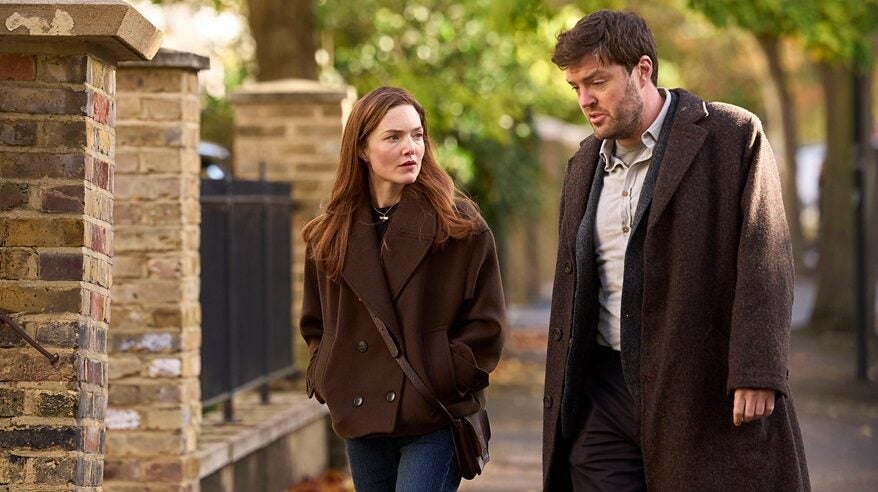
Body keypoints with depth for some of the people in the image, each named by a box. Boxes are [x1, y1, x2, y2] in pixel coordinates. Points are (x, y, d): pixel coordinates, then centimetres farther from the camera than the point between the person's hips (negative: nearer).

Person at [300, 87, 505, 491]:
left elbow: (486, 322, -3)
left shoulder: (461, 225, -4)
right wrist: (326, 382, 5)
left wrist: (444, 383, -9)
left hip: (435, 423, -4)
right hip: (360, 423, 5)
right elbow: (315, 323, 18)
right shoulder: (330, 234, 8)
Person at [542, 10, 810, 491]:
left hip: (709, 393, -5)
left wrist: (755, 374, -18)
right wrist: (559, 406, 18)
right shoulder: (583, 166, 17)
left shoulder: (734, 136, -3)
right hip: (607, 393, 5)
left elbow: (766, 261, -9)